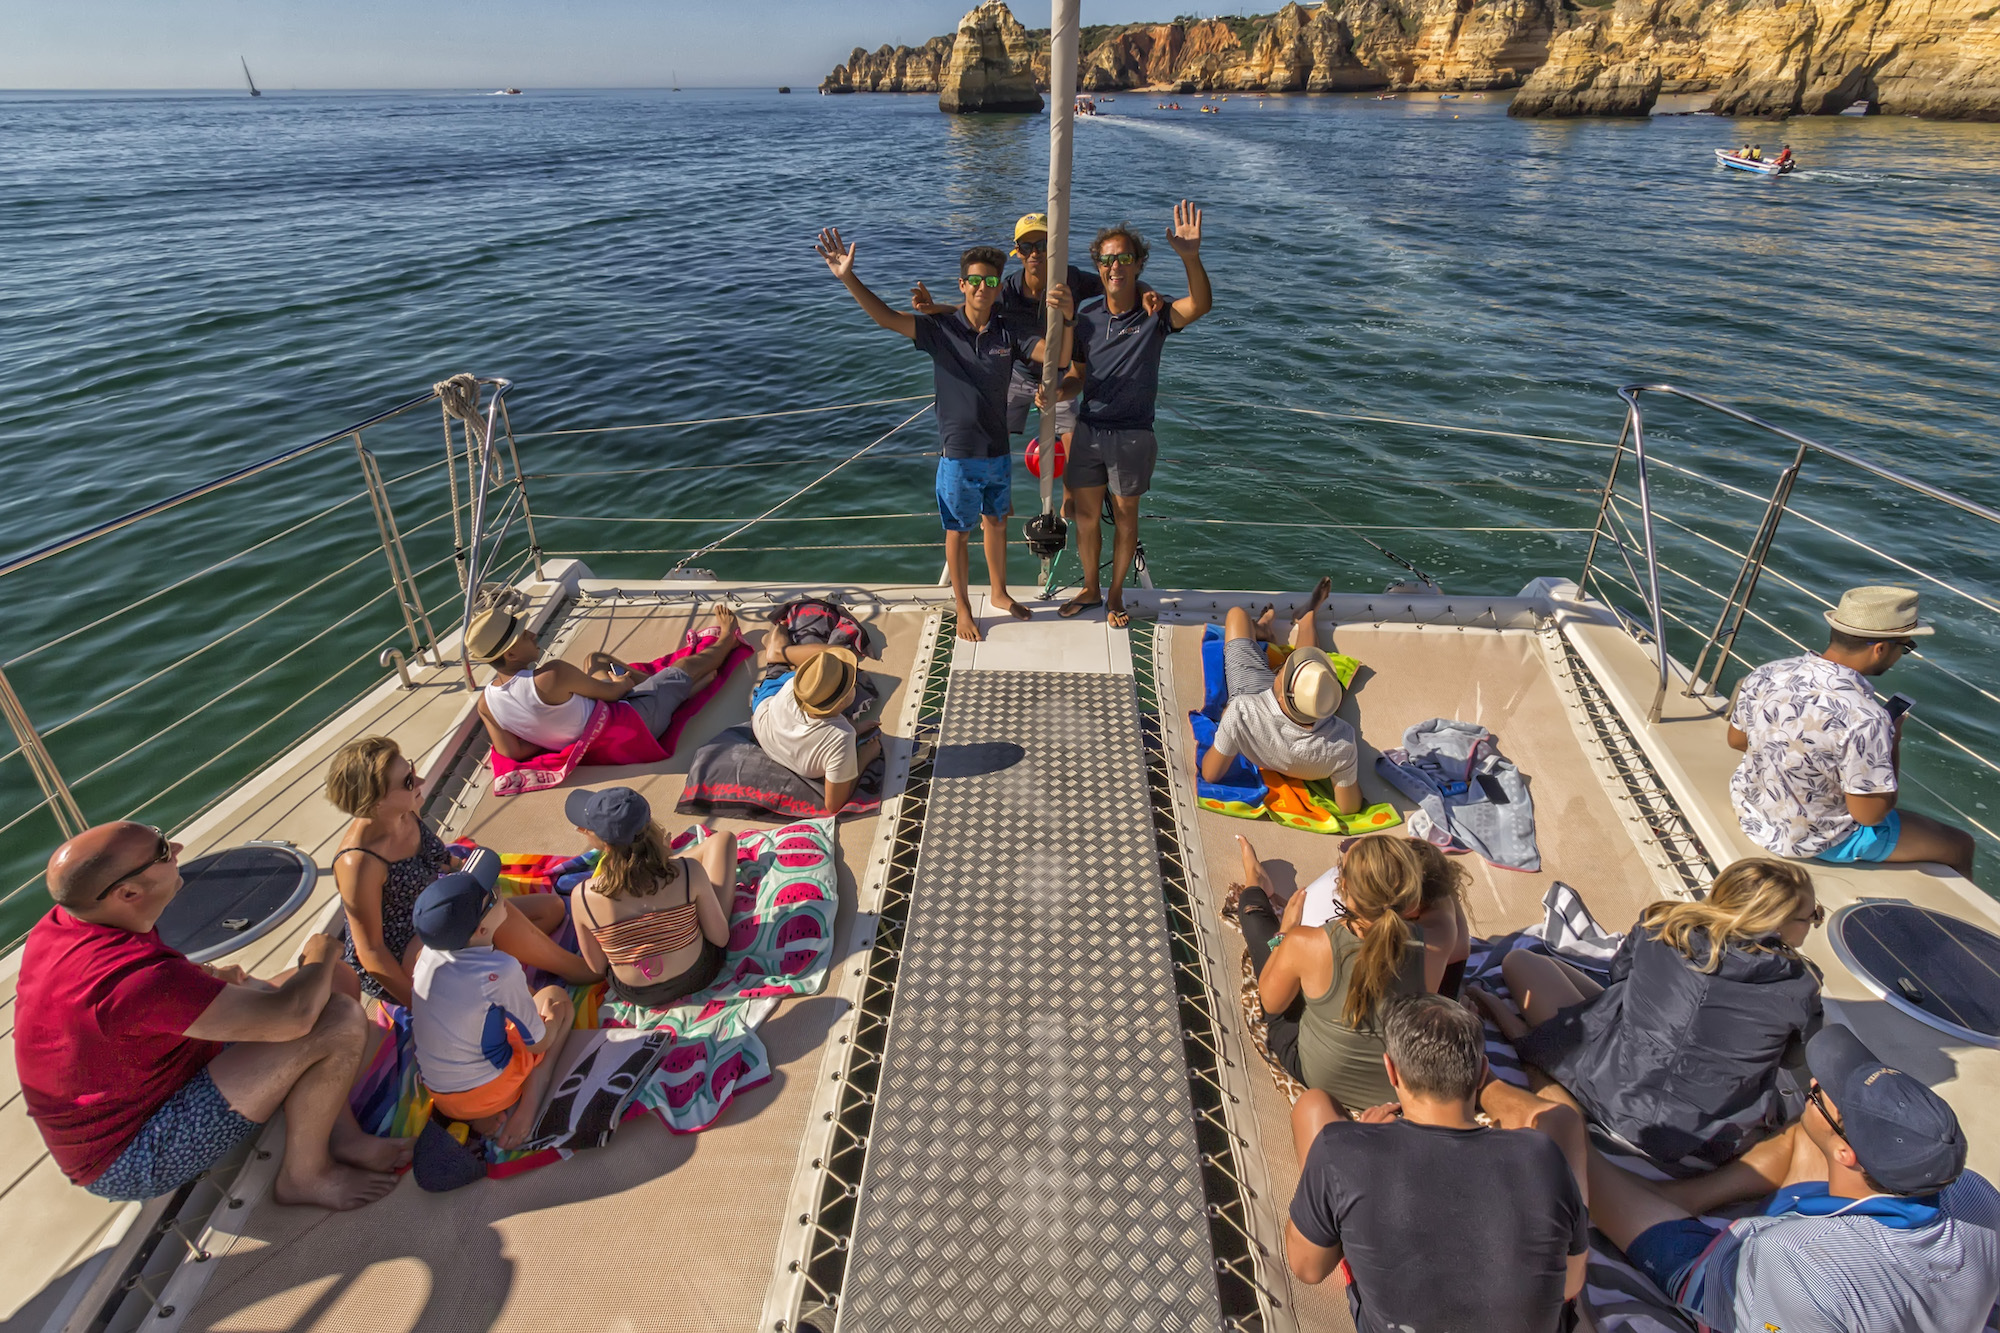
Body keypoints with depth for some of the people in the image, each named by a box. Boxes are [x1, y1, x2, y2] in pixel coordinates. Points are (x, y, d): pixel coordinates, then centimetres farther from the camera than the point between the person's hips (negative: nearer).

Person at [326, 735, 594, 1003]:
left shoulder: (407, 814, -7)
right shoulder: (358, 862, -28)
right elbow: (370, 952, -22)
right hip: (395, 966, -9)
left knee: (551, 908, 4)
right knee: (490, 907, -31)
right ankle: (579, 971, -12)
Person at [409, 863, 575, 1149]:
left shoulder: (429, 950, -11)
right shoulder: (501, 971, -29)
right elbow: (538, 1042, -14)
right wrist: (555, 1016, 7)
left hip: (437, 1098, 6)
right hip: (485, 1094, -6)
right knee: (556, 996, 9)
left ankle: (486, 1116, 6)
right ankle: (525, 1113, -4)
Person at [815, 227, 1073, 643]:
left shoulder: (1009, 333, -3)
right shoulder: (941, 329, -10)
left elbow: (1059, 358, -13)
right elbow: (886, 317, -19)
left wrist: (1067, 318, -32)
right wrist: (848, 279, -32)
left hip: (998, 452, 3)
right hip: (959, 455, -3)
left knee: (996, 523, 21)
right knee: (959, 533, 10)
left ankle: (999, 593, 42)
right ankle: (963, 609, 28)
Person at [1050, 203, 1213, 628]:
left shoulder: (1153, 314, -8)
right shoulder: (1087, 316, 3)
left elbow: (1200, 305, -27)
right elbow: (1078, 374, 11)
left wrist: (1190, 257, -44)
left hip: (1132, 434, -3)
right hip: (1089, 430, 3)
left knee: (1124, 514, 9)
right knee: (1085, 514, 11)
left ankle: (1116, 595, 27)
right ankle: (1090, 589, 31)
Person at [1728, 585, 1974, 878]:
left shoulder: (1764, 674, -14)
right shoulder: (1866, 720, -32)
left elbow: (1736, 739, 3)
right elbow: (1870, 814, -21)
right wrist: (1893, 741, -10)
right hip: (1815, 840, -6)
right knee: (1959, 846, 16)